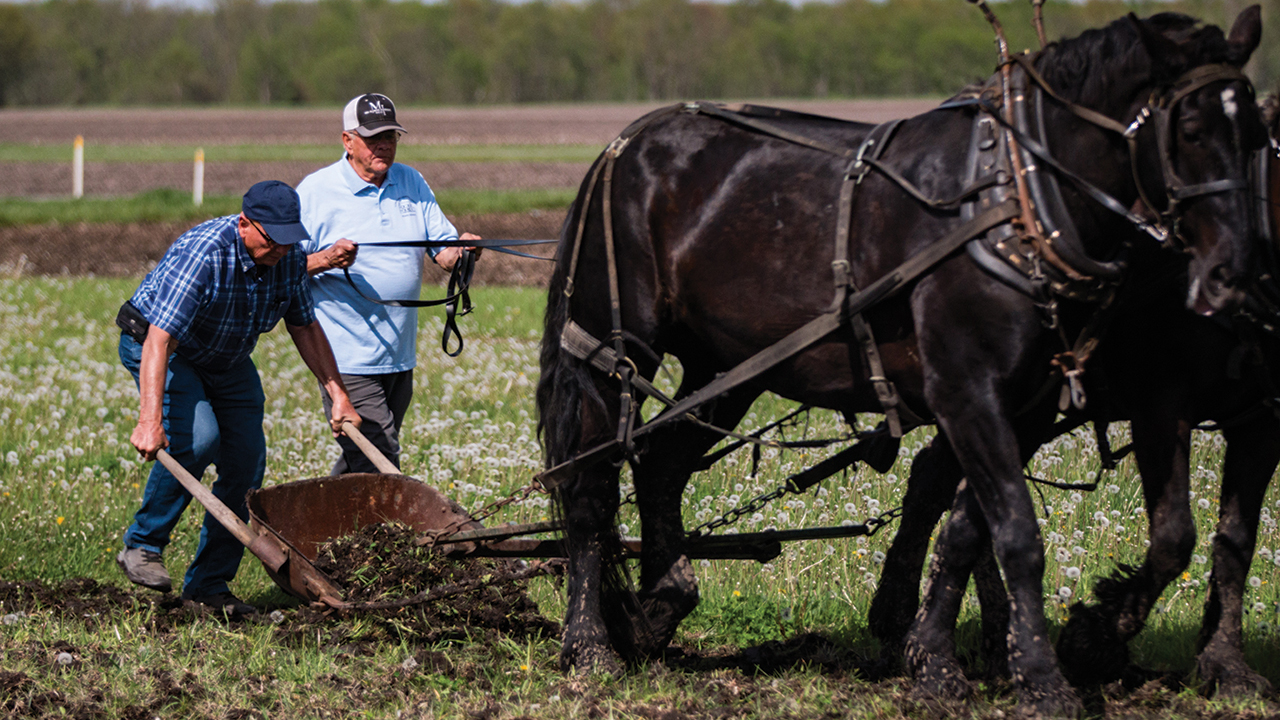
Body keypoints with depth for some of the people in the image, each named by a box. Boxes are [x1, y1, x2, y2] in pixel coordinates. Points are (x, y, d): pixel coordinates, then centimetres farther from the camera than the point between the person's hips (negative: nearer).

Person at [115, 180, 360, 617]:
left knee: (246, 466, -4)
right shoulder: (202, 254, -36)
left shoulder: (288, 257, -14)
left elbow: (305, 327, 2)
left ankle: (208, 585, 4)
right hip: (160, 348, -7)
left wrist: (338, 394, -3)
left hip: (227, 359, 7)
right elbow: (159, 339, -40)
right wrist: (150, 419, -48)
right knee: (197, 440, -29)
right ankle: (142, 547, -15)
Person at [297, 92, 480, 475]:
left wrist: (460, 250, -16)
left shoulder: (412, 183, 12)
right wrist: (325, 261, -24)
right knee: (379, 463, -14)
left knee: (360, 463, 14)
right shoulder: (316, 191, -4)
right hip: (349, 358, -6)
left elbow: (443, 250, 8)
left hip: (400, 356, 6)